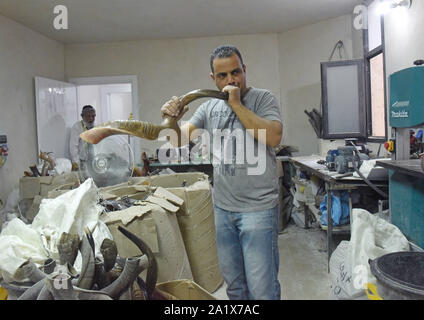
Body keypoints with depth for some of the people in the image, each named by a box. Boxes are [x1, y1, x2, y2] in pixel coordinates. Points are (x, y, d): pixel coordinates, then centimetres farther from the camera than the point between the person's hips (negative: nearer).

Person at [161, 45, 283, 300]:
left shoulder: (263, 99, -4)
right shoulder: (209, 108, 9)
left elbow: (273, 138, -20)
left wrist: (237, 104, -18)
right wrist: (171, 119, -15)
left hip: (258, 208, -4)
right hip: (222, 208, 5)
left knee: (262, 290, 1)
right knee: (235, 287, 18)